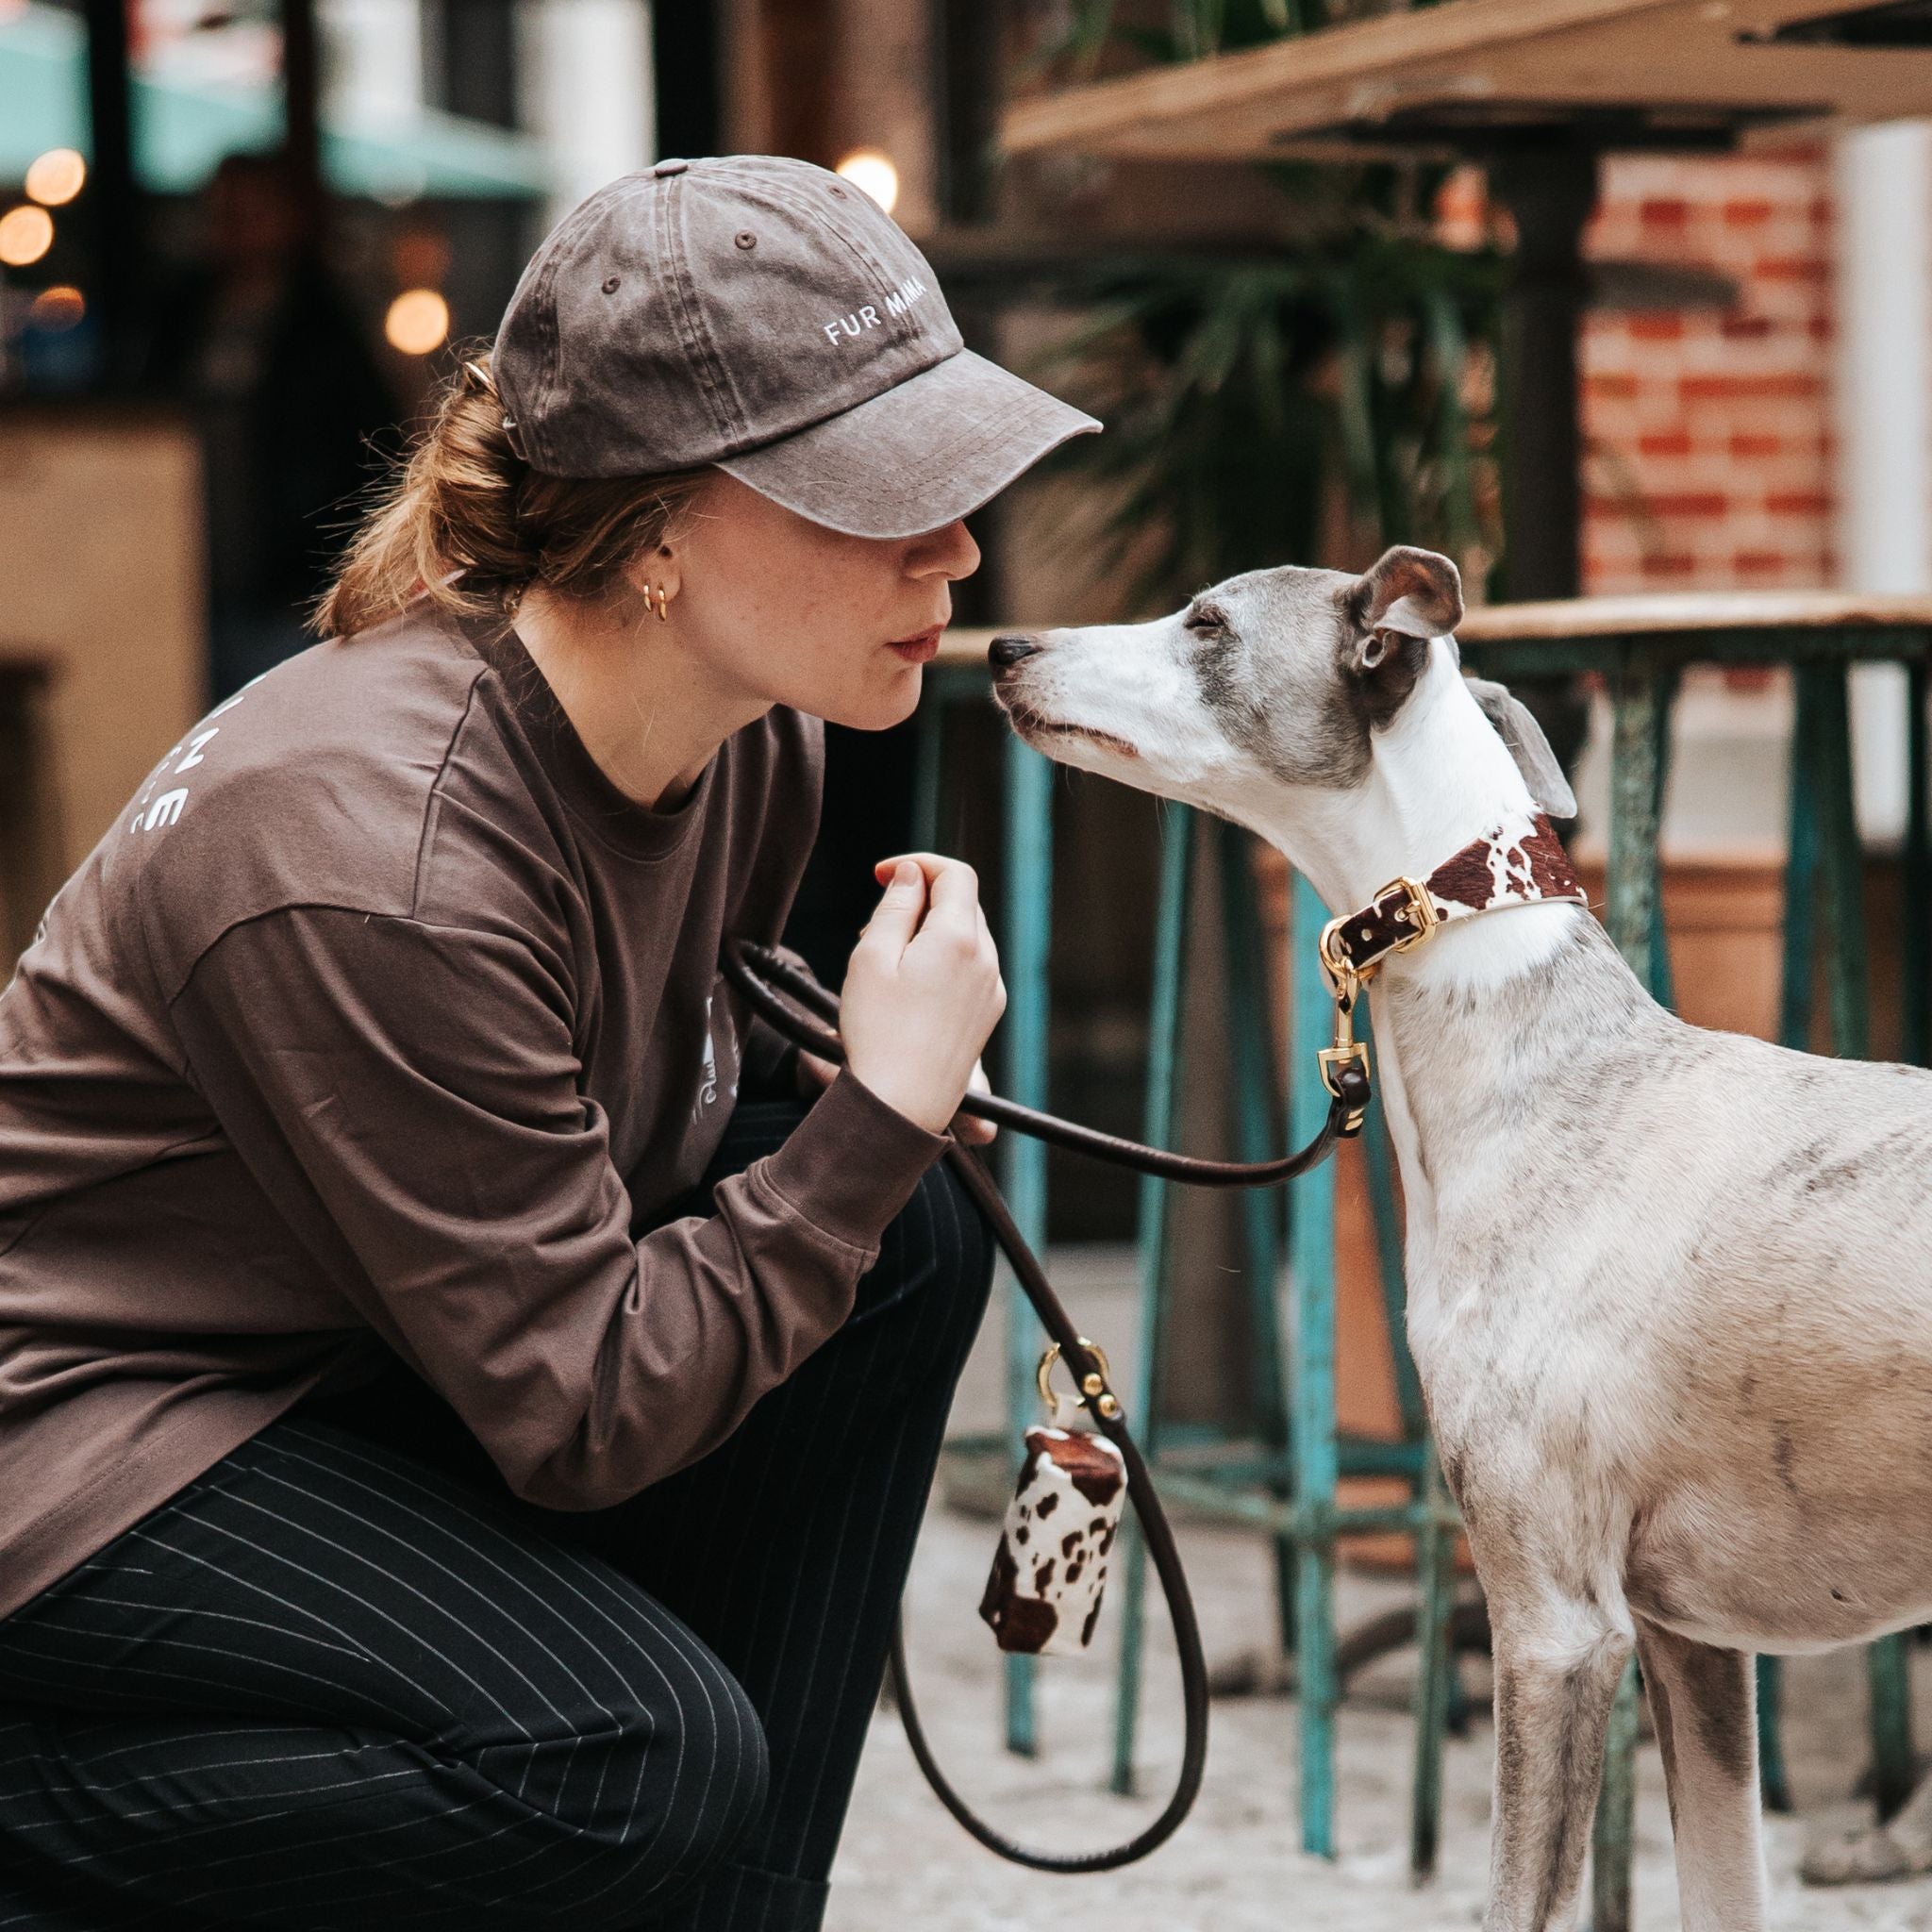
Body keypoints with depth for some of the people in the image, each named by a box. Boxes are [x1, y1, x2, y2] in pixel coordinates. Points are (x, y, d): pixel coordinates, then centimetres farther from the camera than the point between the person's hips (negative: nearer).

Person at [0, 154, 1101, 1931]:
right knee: (643, 1763, -28)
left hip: (380, 1364, 9)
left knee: (912, 1240, -5)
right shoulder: (381, 865, -31)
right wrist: (878, 1113, -21)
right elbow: (577, 1415, -26)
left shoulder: (746, 736, -4)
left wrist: (886, 1070, -2)